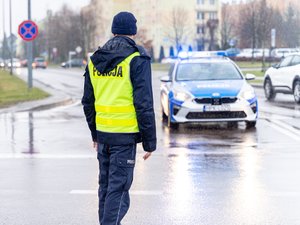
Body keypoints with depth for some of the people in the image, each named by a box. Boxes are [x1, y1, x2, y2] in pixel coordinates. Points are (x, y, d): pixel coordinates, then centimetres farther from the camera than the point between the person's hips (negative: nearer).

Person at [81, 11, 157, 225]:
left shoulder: (95, 60, 9)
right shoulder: (137, 59, -10)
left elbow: (88, 101, 14)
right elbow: (144, 104, -15)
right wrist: (150, 141, -9)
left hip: (103, 132, 6)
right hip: (125, 135, -6)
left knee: (106, 184, 18)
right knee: (119, 188, -3)